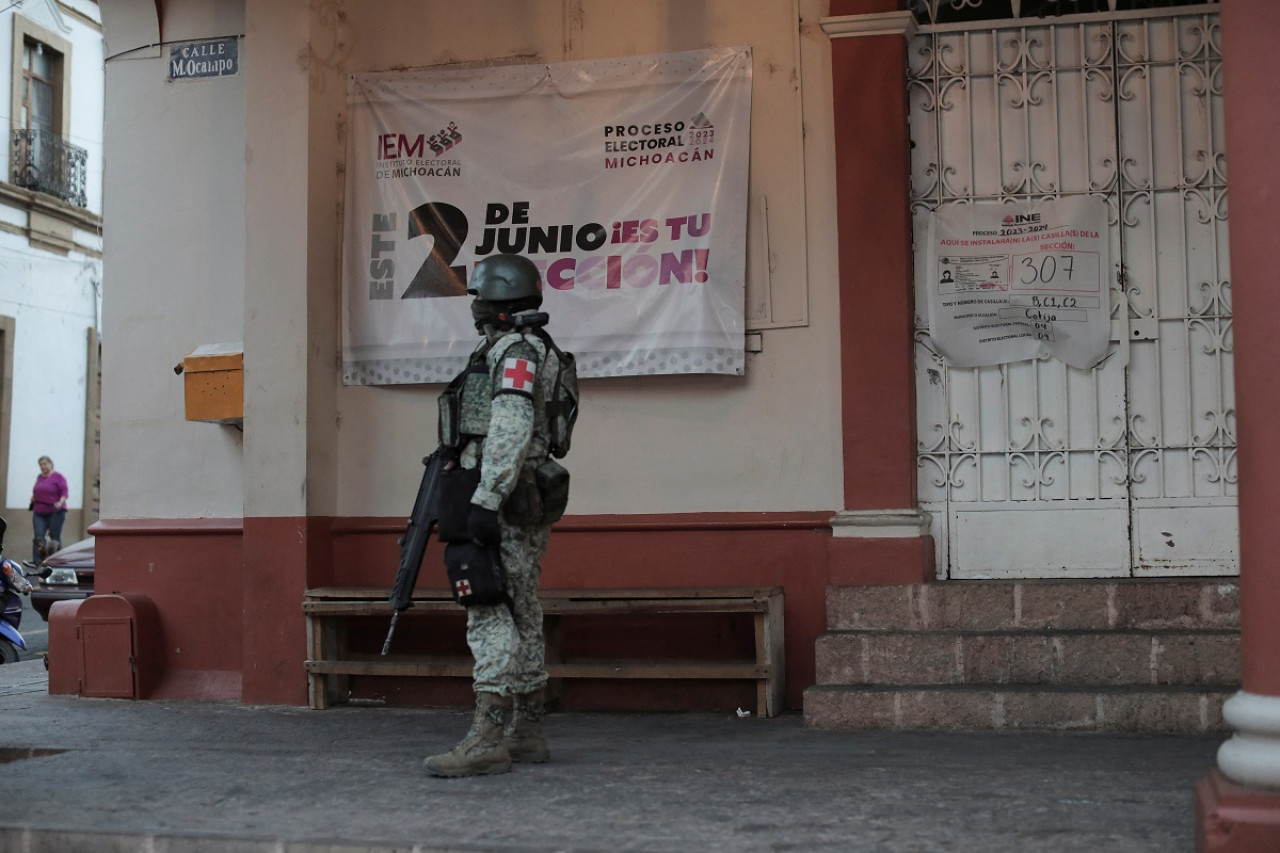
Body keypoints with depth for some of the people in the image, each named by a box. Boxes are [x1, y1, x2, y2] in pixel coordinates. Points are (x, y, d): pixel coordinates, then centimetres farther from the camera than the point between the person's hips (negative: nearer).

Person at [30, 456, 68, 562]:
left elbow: (64, 492, -8)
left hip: (55, 512, -5)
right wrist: (33, 498, 9)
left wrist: (60, 502, -25)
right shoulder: (39, 477, 16)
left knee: (55, 537, -1)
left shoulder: (58, 477, -3)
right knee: (38, 537, -6)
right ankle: (36, 562, -11)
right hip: (39, 512, 5)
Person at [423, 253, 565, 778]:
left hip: (502, 505, -11)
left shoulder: (515, 349, -10)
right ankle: (527, 734, 16)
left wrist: (486, 499, -29)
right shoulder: (534, 350, 22)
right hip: (525, 509, 11)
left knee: (490, 617, -13)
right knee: (522, 616, 11)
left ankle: (488, 739, -16)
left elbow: (511, 429, -23)